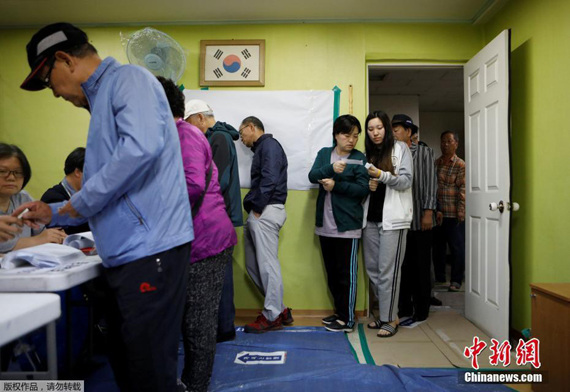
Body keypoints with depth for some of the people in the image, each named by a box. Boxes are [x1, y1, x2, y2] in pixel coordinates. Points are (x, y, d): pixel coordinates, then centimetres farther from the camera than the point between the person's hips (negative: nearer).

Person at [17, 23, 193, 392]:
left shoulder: (128, 78, -4)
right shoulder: (103, 99, 24)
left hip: (150, 249, -10)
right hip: (126, 253, 10)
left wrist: (80, 201, -13)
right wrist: (54, 213, 26)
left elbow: (142, 146, -26)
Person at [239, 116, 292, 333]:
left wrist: (257, 207, -14)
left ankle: (272, 316, 7)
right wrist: (251, 205, 8)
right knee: (253, 265, 12)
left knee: (267, 264, -4)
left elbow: (269, 179, -16)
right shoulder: (261, 148, 25)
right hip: (258, 213, 10)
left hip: (265, 212, -10)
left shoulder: (269, 144, -4)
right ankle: (280, 309, 20)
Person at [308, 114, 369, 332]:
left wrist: (336, 185, -16)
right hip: (325, 225, 5)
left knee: (346, 273, 1)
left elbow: (363, 189, -9)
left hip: (348, 225, -4)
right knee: (331, 273, 14)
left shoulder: (359, 158, -1)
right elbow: (312, 176, -7)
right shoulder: (324, 153, 10)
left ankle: (347, 320, 14)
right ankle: (340, 312, 30)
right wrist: (331, 168, -24)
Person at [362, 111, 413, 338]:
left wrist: (382, 176, -21)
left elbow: (406, 181, -7)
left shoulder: (400, 149, 2)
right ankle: (388, 312, 24)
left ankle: (389, 319, 8)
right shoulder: (367, 154, 15)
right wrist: (367, 185, -2)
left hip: (392, 217, -5)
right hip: (370, 217, 5)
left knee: (387, 270, -4)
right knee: (372, 268, 9)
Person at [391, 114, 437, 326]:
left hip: (419, 219, -3)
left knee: (421, 267, 6)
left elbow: (430, 184, -4)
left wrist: (428, 212, -11)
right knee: (403, 266, 10)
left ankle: (420, 312, 17)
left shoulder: (424, 153, 3)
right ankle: (404, 308, 23)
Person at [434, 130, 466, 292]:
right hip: (437, 213, 4)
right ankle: (439, 279, 25)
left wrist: (460, 213, -14)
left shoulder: (461, 165, -1)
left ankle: (456, 280, 16)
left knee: (457, 247, 2)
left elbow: (463, 190, -7)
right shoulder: (435, 163, 9)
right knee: (438, 247, 11)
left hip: (454, 215, -4)